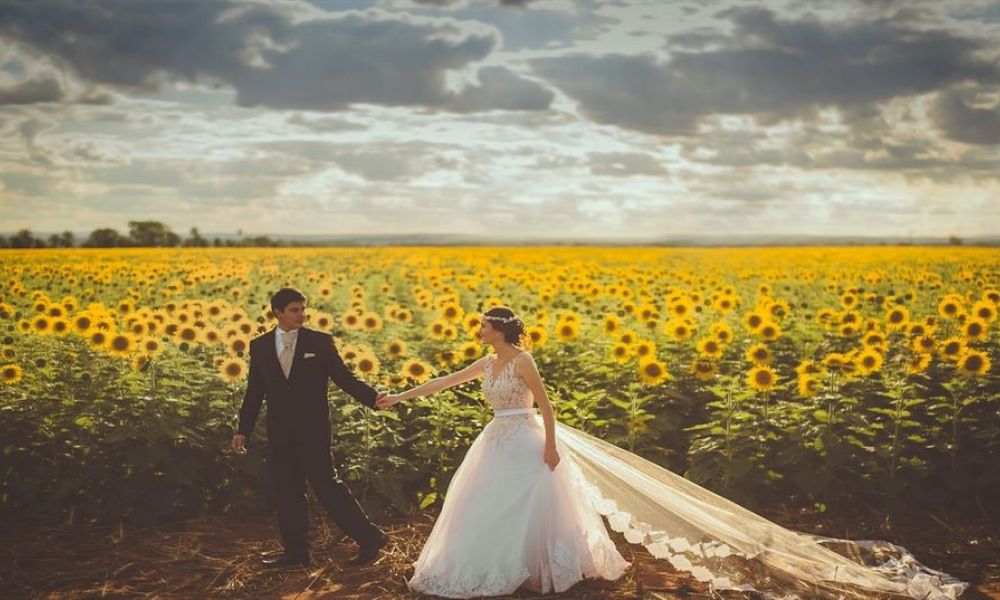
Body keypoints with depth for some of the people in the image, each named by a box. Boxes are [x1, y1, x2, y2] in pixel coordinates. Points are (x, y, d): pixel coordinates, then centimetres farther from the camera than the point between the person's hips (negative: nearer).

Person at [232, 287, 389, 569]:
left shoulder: (320, 341, -1)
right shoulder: (259, 346, 7)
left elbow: (343, 377, -3)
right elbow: (254, 392, 11)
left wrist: (373, 397, -18)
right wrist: (243, 430, 8)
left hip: (312, 430, -3)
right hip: (279, 433, 4)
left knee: (326, 484, -6)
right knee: (286, 492, 8)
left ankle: (369, 538, 5)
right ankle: (295, 551, 19)